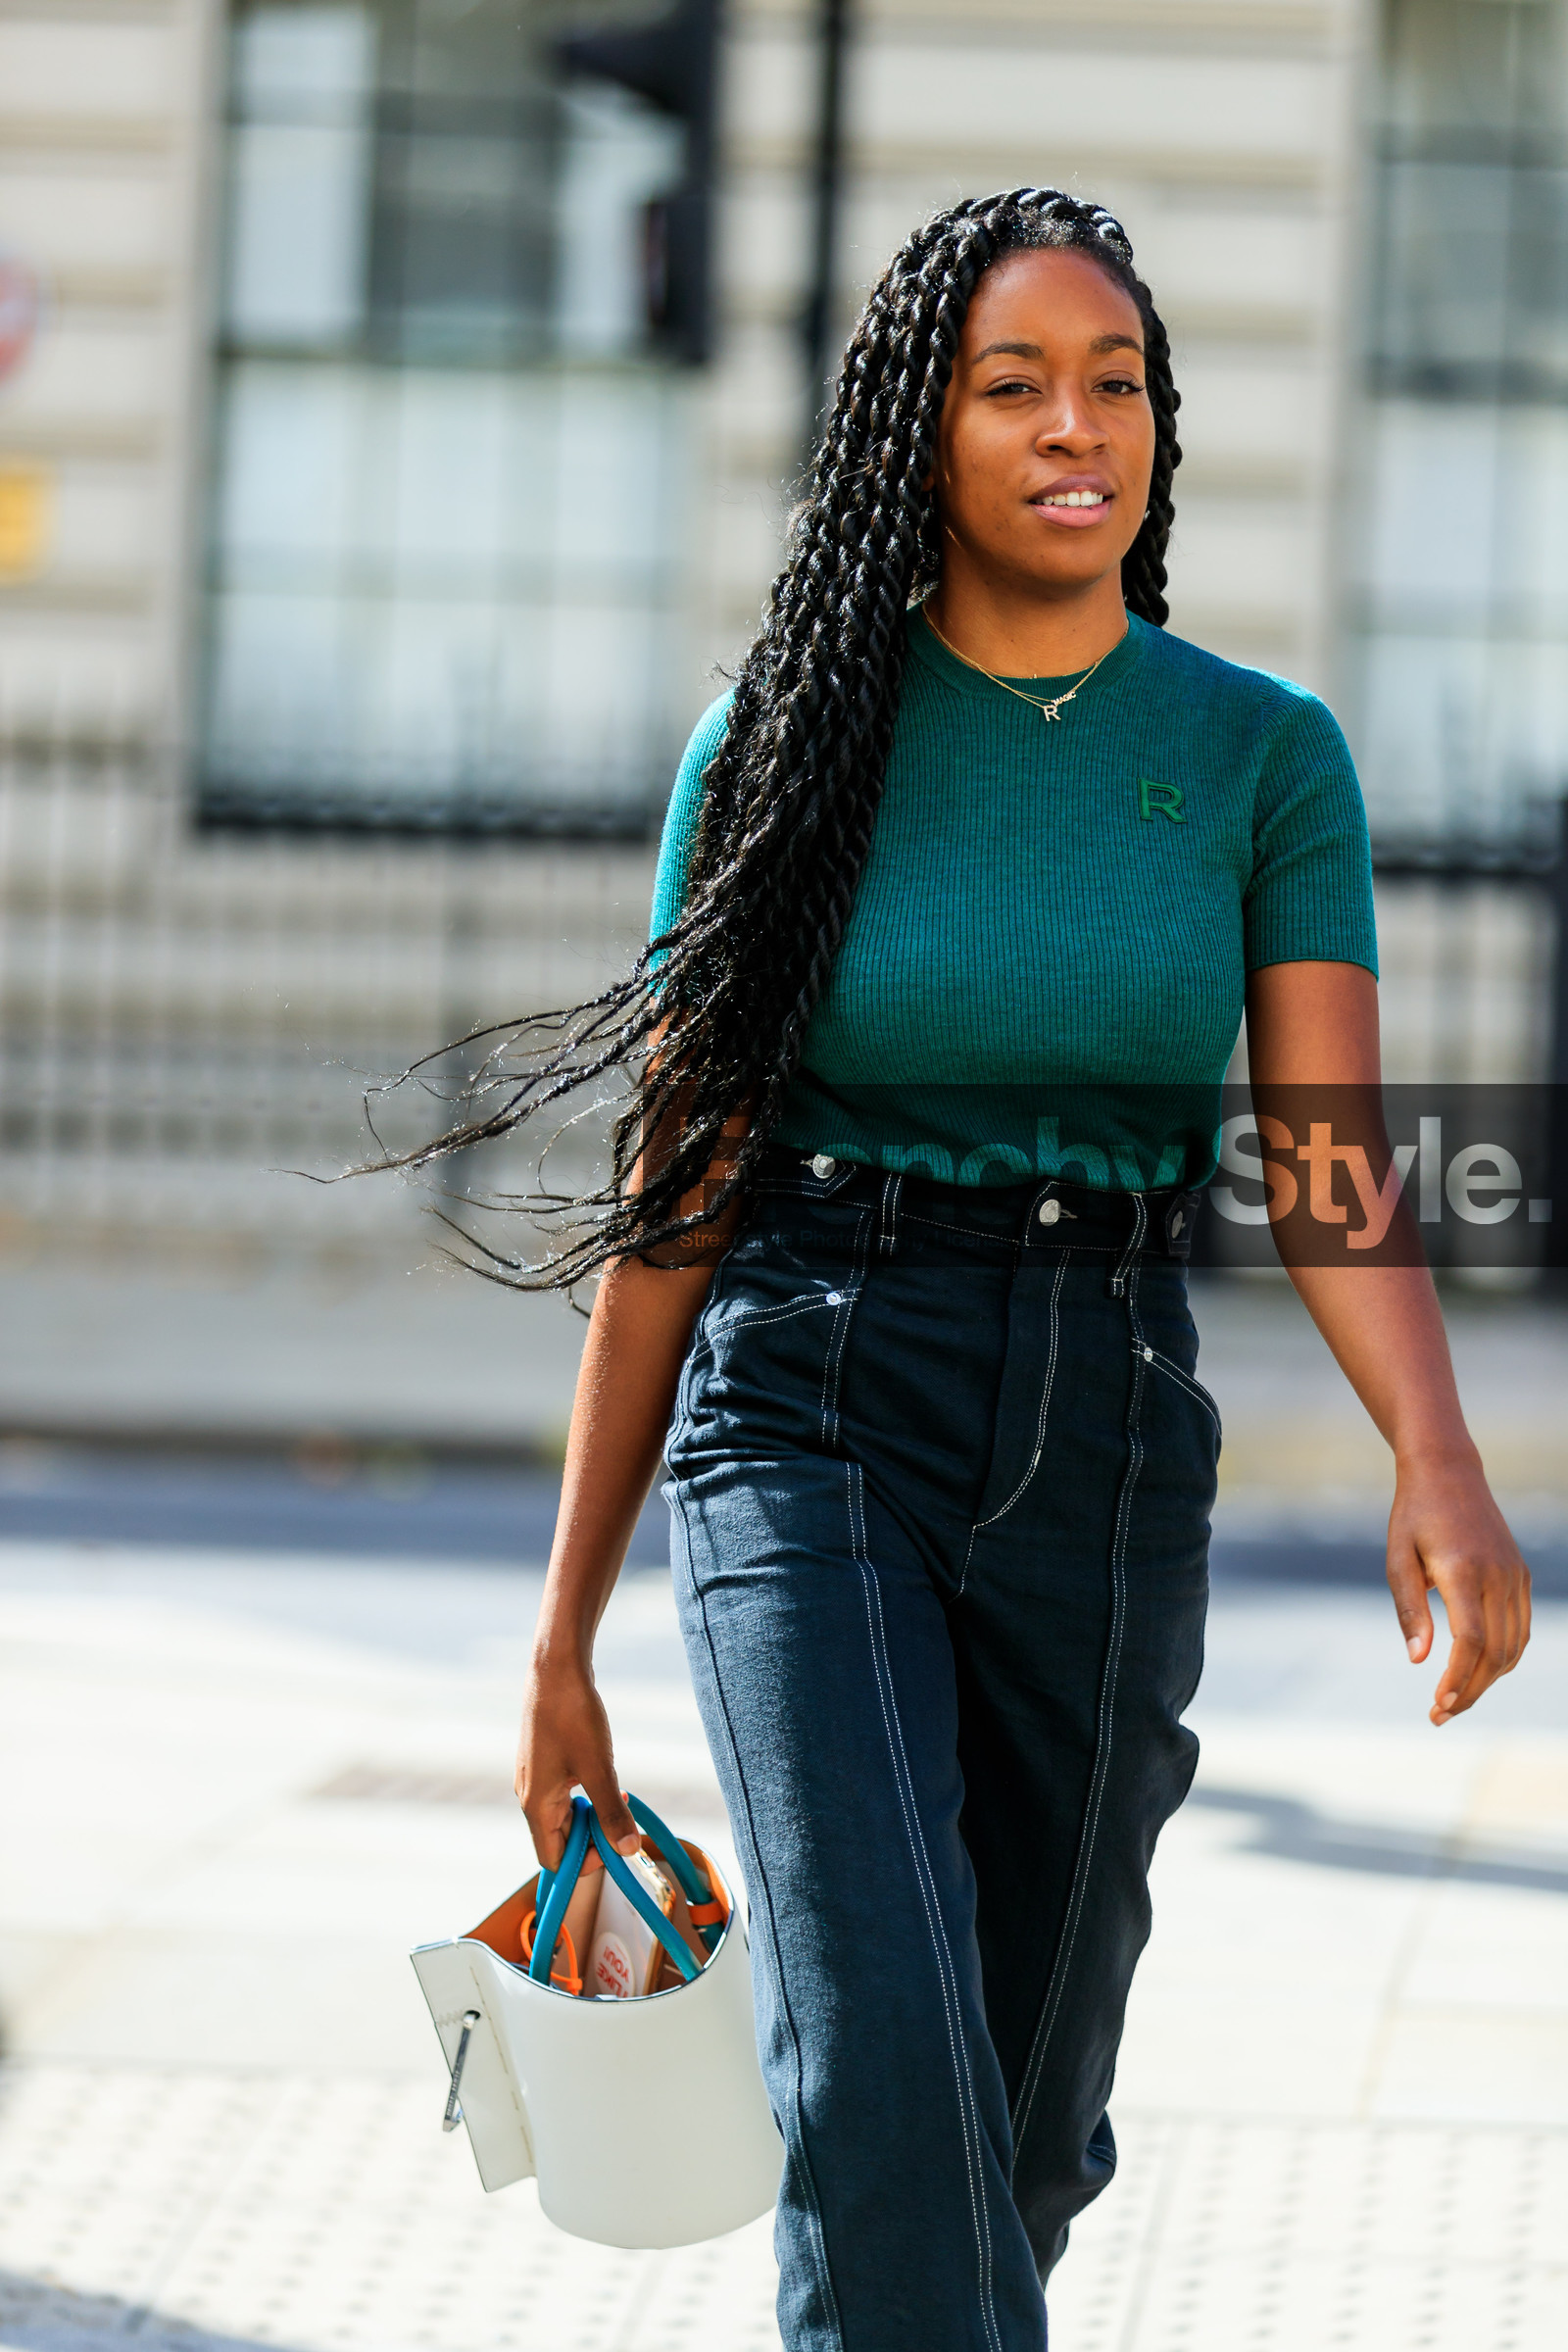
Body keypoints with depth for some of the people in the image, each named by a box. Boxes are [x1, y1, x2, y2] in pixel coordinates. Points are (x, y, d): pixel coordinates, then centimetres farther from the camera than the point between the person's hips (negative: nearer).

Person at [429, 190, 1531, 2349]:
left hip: (1103, 1456, 2)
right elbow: (670, 1197, 4)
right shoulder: (786, 745, 1)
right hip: (809, 1421, -2)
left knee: (1024, 2135, 9)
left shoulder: (1266, 755, 3)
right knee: (886, 2077, -21)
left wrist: (1439, 1468, -27)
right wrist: (565, 1633, 4)